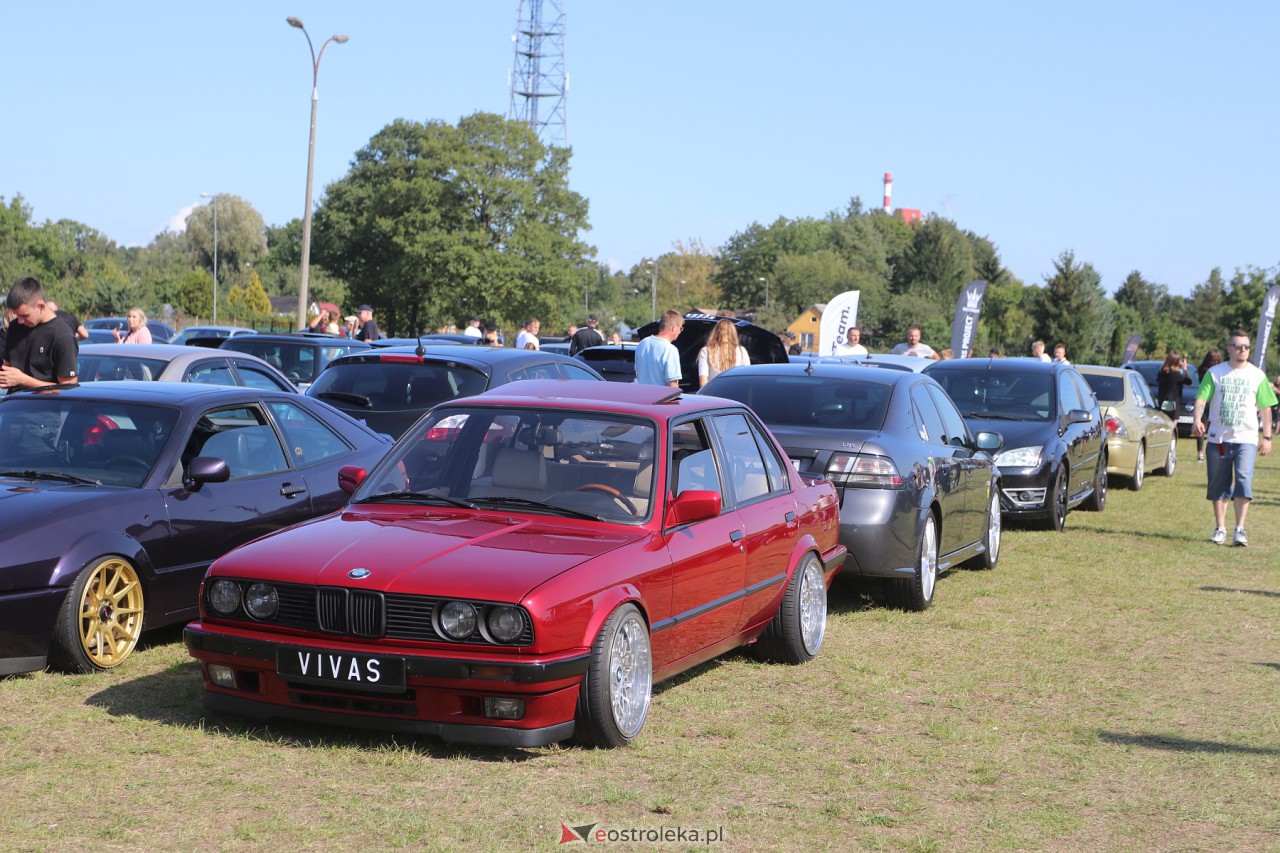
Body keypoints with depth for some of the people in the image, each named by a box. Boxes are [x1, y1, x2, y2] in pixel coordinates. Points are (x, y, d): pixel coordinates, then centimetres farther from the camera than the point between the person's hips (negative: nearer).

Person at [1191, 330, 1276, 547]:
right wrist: (1196, 419, -23)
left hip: (1246, 439, -1)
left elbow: (1265, 407, 9)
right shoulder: (1215, 372, 3)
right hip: (1218, 438, 1)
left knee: (1244, 480, -15)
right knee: (1218, 484, 6)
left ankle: (1240, 529, -12)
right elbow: (1201, 398, -4)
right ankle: (1220, 528, 17)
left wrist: (1267, 437, 6)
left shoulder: (1257, 375, 5)